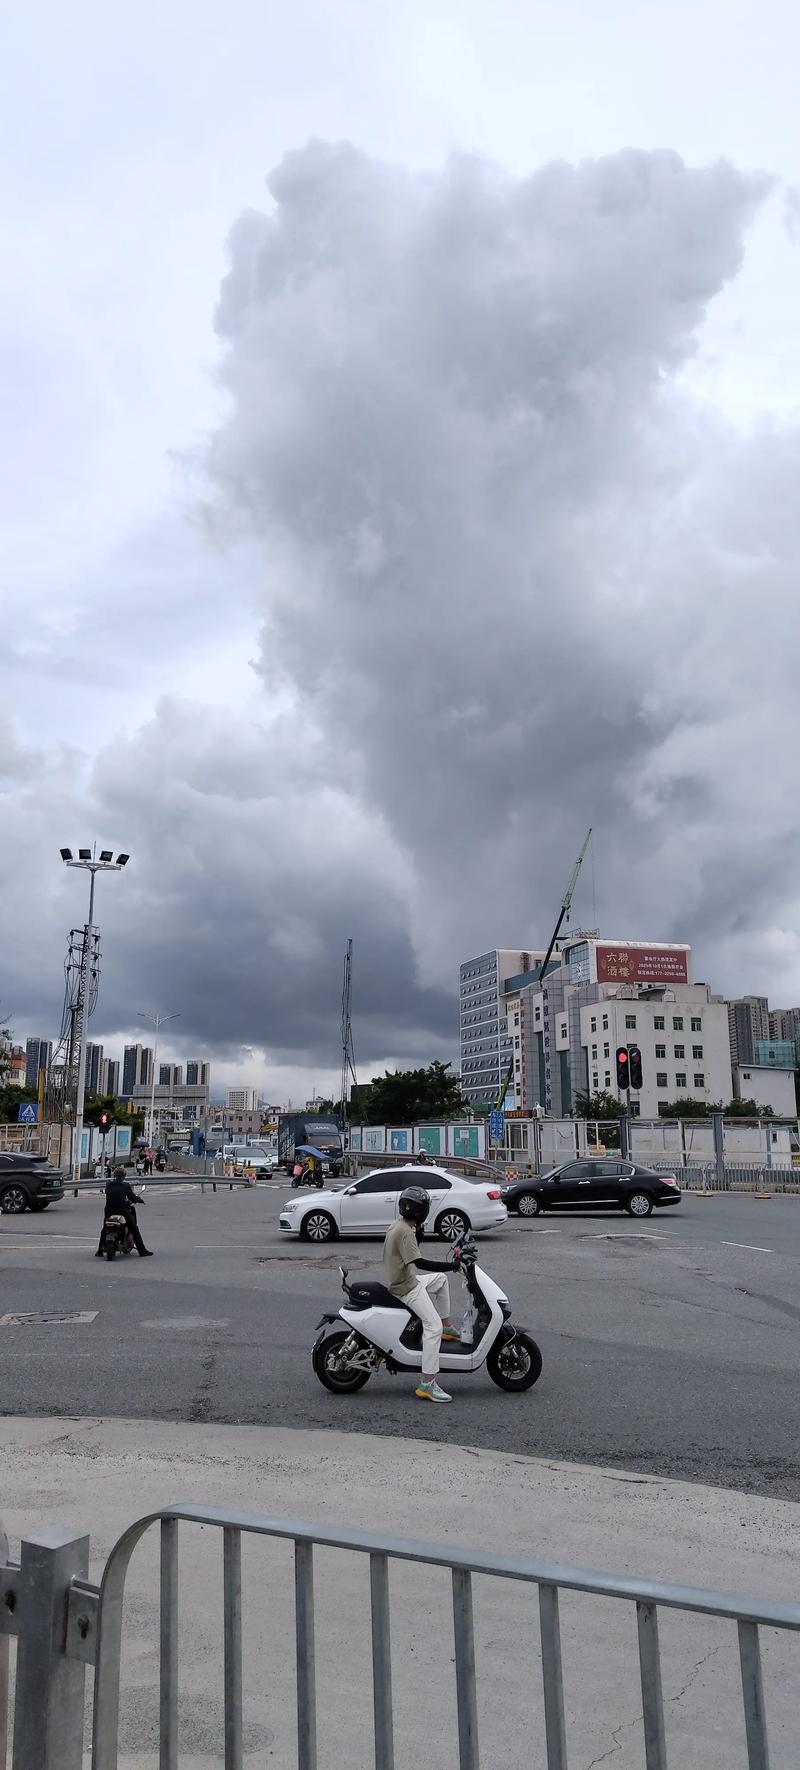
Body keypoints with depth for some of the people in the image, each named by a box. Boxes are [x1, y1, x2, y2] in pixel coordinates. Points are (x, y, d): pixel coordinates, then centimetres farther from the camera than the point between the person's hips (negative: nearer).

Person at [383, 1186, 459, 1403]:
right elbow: (418, 1262, -32)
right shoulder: (405, 1232, -22)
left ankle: (447, 1326, 27)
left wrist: (417, 1232, 7)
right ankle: (428, 1384, -20)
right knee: (433, 1326, -18)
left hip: (399, 1279, 10)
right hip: (406, 1288, -10)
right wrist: (452, 1266, -32)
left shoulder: (397, 1225, 8)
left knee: (440, 1278, 28)